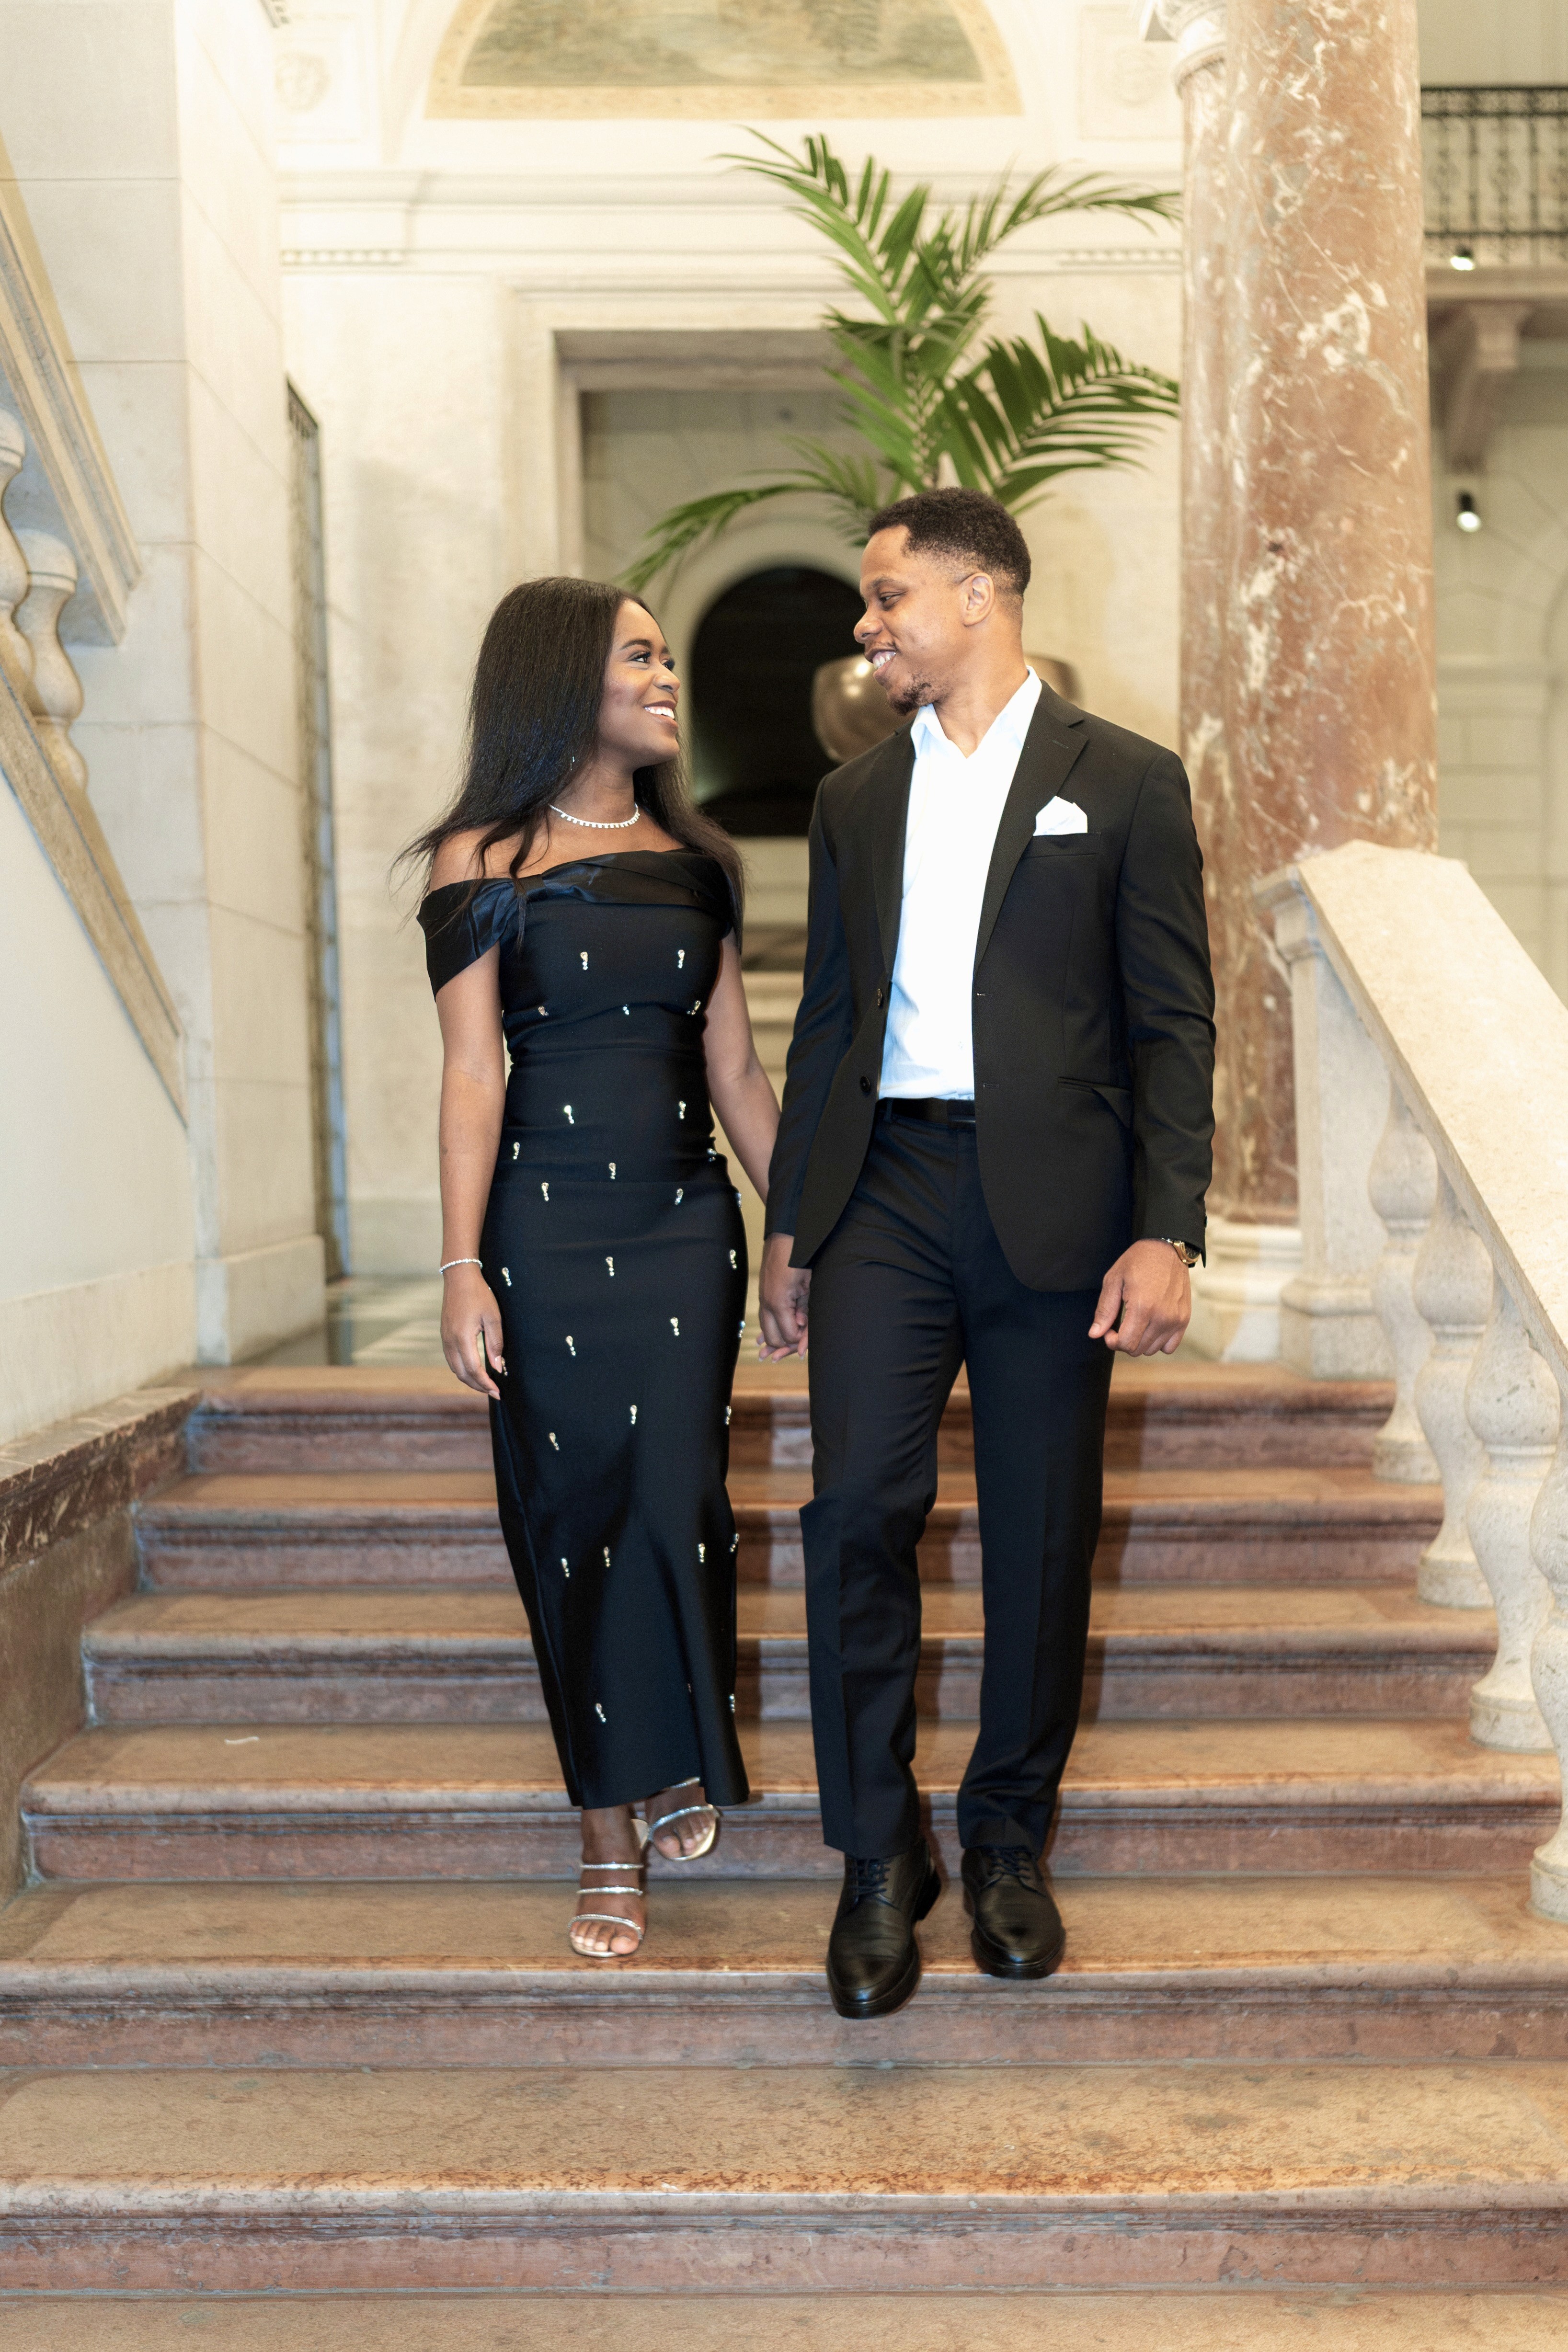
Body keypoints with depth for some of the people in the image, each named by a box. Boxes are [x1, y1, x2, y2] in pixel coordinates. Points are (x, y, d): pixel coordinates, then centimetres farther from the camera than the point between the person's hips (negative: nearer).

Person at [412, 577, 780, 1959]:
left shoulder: (696, 860, 10)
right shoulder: (483, 860, 0)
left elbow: (734, 1067, 12)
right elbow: (472, 1073, -5)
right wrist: (462, 1265, -12)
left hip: (686, 1223, 3)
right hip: (547, 1224, -2)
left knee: (674, 1500, -5)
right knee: (571, 1518, 3)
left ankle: (678, 1764, 20)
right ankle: (611, 1837, 16)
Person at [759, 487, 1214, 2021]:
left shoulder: (1124, 782, 5)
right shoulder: (855, 799, 16)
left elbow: (1173, 1025, 0)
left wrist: (1166, 1233, -9)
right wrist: (788, 1223, 13)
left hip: (1050, 1203, -2)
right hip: (883, 1190, 3)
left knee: (1042, 1537, 5)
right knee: (856, 1508, -8)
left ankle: (1009, 1840, 23)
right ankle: (878, 1860, 8)